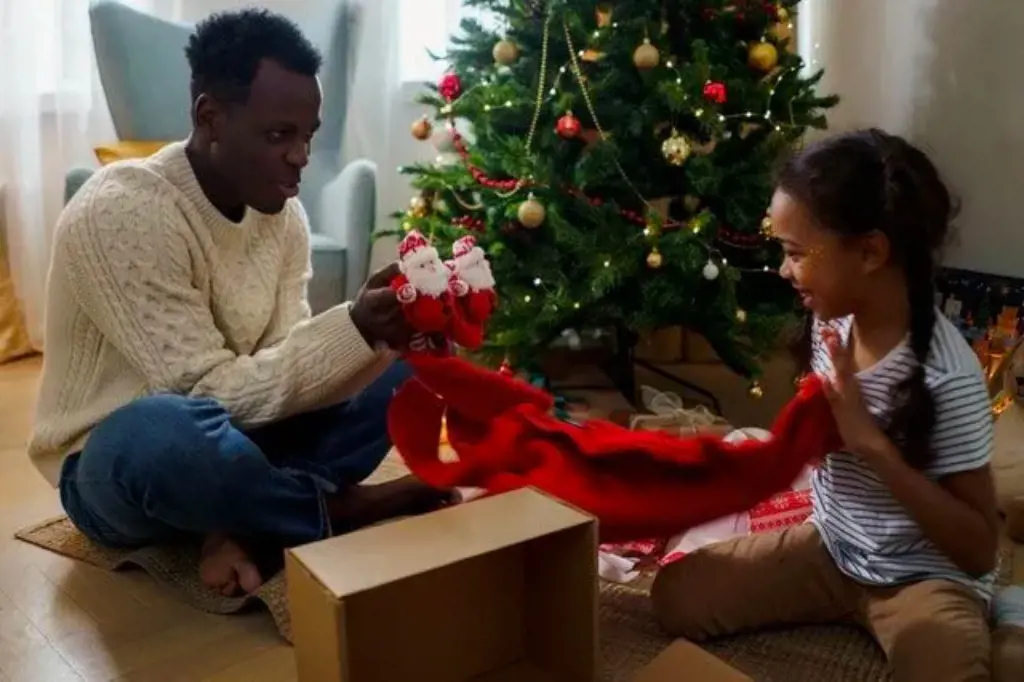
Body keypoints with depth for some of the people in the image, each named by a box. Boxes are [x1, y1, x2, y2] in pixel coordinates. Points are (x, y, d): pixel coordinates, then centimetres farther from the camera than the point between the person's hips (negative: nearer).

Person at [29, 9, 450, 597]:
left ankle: (242, 518, -15)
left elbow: (282, 367, -8)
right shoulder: (122, 213, -25)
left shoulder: (282, 213, -4)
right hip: (113, 461, -6)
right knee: (174, 429, -43)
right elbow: (210, 392, -27)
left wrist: (374, 336, -27)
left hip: (232, 437, 7)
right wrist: (353, 330, -36)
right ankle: (341, 510, -15)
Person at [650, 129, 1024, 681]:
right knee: (674, 596, -6)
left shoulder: (947, 375, -26)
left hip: (928, 578, -6)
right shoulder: (833, 322, -7)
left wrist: (872, 442, -31)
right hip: (833, 549, 6)